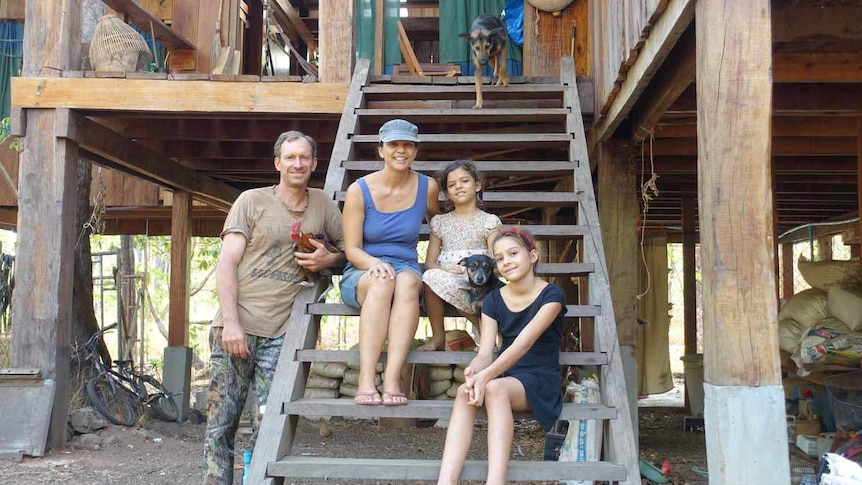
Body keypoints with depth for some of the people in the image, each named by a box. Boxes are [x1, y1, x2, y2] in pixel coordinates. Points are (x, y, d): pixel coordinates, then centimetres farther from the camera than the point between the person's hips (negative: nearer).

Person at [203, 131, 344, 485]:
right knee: (221, 426, -1)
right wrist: (230, 322, -12)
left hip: (280, 333, 2)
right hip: (236, 327, -1)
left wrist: (329, 259, -3)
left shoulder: (322, 205, 14)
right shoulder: (252, 200, 5)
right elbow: (227, 262, -1)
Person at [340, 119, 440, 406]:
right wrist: (375, 263, -26)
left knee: (407, 280, -36)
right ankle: (366, 380, -44)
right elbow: (351, 249, -6)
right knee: (382, 281, -38)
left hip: (407, 269, 1)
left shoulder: (427, 188, 3)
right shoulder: (359, 190, -2)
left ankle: (392, 379, -46)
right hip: (362, 274, -1)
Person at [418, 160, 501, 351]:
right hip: (446, 278, 3)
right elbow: (430, 262, 11)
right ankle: (437, 336, -16)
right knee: (430, 276, -33)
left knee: (433, 278, -34)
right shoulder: (440, 222, 19)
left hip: (477, 285, -3)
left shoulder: (489, 221, 10)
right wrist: (445, 270, -12)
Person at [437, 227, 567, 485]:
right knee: (465, 391, -30)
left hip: (540, 380, -4)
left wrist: (486, 376, -35)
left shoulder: (552, 295, -8)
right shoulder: (493, 300, 7)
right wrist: (474, 372, -29)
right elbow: (485, 353, -4)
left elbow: (524, 343, -22)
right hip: (503, 376, 4)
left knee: (495, 389, -36)